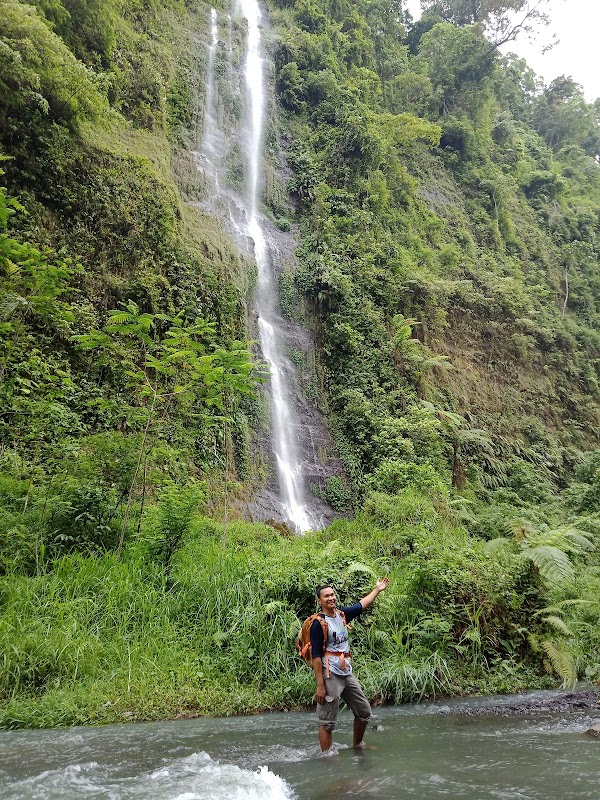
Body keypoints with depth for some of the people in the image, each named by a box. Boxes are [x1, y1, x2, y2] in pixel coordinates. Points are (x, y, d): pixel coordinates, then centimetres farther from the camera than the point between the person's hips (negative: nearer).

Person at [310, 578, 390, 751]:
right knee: (327, 722, -2)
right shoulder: (318, 623, -14)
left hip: (347, 674, 8)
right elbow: (316, 656, -16)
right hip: (330, 676, -8)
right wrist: (320, 686, -19)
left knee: (364, 711, 17)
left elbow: (361, 605, 23)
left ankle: (357, 745, 36)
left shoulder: (341, 615, 6)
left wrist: (377, 589, 29)